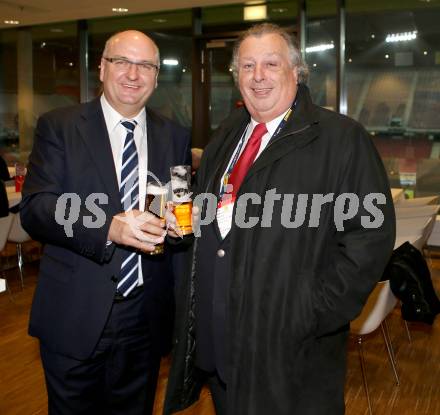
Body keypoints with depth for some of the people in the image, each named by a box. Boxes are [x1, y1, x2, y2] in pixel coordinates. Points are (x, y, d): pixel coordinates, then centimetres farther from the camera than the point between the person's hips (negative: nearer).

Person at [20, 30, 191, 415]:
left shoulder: (175, 137, 5)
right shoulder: (59, 126, -4)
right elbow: (34, 208, -13)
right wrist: (109, 227, -28)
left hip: (147, 317, 3)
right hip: (75, 314, -2)